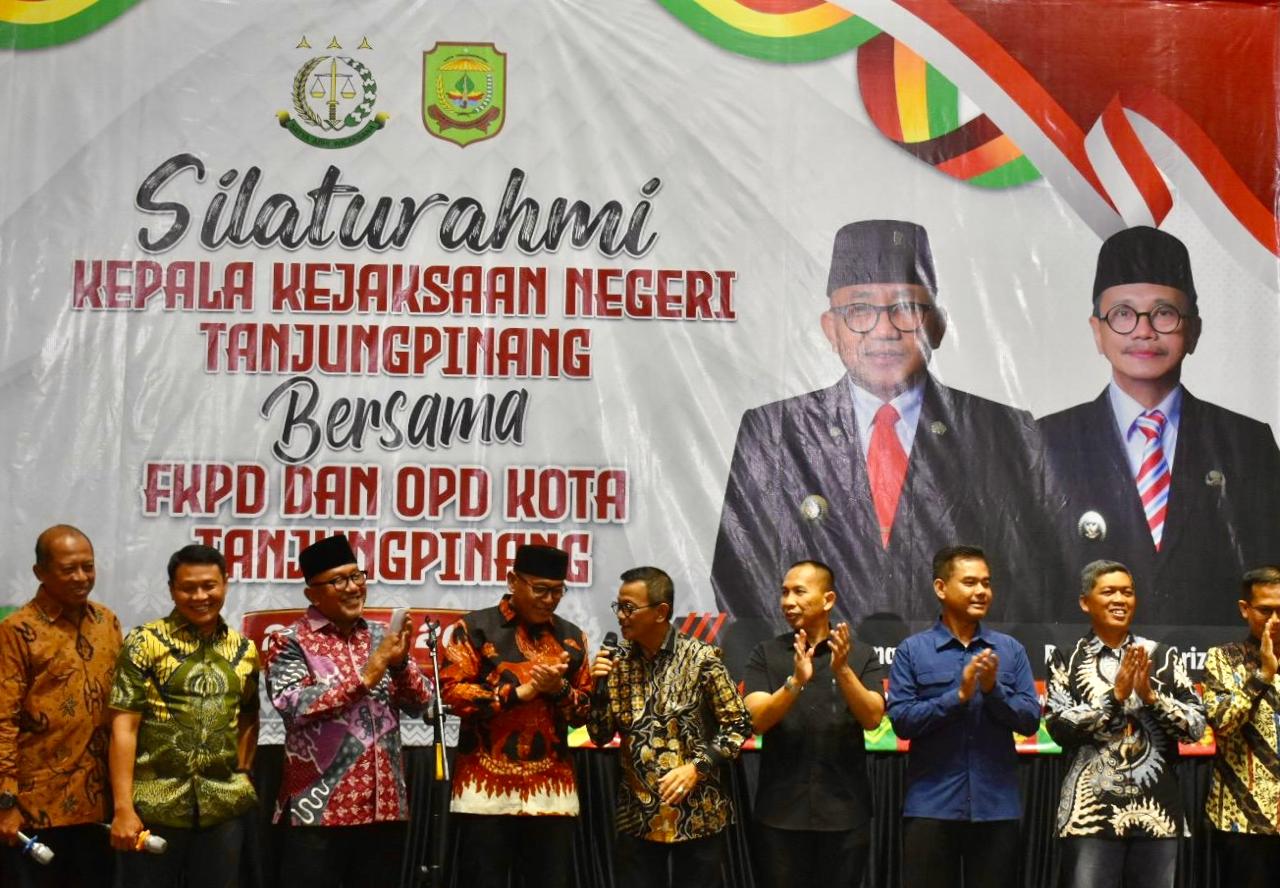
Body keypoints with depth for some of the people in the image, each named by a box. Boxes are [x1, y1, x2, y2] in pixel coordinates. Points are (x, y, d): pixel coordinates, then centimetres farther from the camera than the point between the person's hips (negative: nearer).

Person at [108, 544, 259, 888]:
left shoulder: (244, 649, 8)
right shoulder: (144, 642, -4)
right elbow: (124, 726, -8)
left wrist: (242, 772, 6)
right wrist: (123, 807, -13)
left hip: (224, 807, 4)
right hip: (153, 805, -3)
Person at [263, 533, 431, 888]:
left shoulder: (381, 636, 11)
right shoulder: (289, 642, -3)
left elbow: (420, 704, 8)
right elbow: (295, 706, -17)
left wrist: (400, 662, -11)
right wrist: (367, 674, -19)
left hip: (385, 807, 5)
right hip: (319, 810, -5)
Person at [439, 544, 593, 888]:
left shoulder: (572, 638, 11)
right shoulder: (475, 627, -1)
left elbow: (584, 711, 12)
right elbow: (452, 691, -10)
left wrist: (559, 688, -9)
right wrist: (519, 692, -11)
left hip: (551, 787, 3)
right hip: (487, 785, -3)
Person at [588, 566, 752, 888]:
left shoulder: (701, 658, -8)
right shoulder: (619, 662, 5)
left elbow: (738, 725, -6)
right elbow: (600, 736, 6)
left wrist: (697, 767, -16)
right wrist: (599, 686, -9)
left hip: (698, 813, -3)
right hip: (637, 815, 3)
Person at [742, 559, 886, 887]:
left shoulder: (861, 655, 2)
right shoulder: (766, 654, 2)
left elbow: (872, 718, -10)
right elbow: (757, 720, -10)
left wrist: (842, 670, -24)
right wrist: (796, 681, -25)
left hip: (844, 812, 0)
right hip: (780, 812, 0)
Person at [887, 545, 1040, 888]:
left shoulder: (1011, 650, 6)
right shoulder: (912, 650, 1)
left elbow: (1030, 719, 1)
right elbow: (901, 720, -8)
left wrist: (993, 690, -15)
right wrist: (959, 695, -17)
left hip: (996, 807, 2)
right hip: (931, 806, -2)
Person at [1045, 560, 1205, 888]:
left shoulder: (1162, 656, 8)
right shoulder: (1066, 659, 3)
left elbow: (1196, 727, 3)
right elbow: (1059, 727, -8)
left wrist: (1151, 695, -11)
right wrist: (1115, 695, -14)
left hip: (1157, 811, 2)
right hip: (1092, 811, -2)